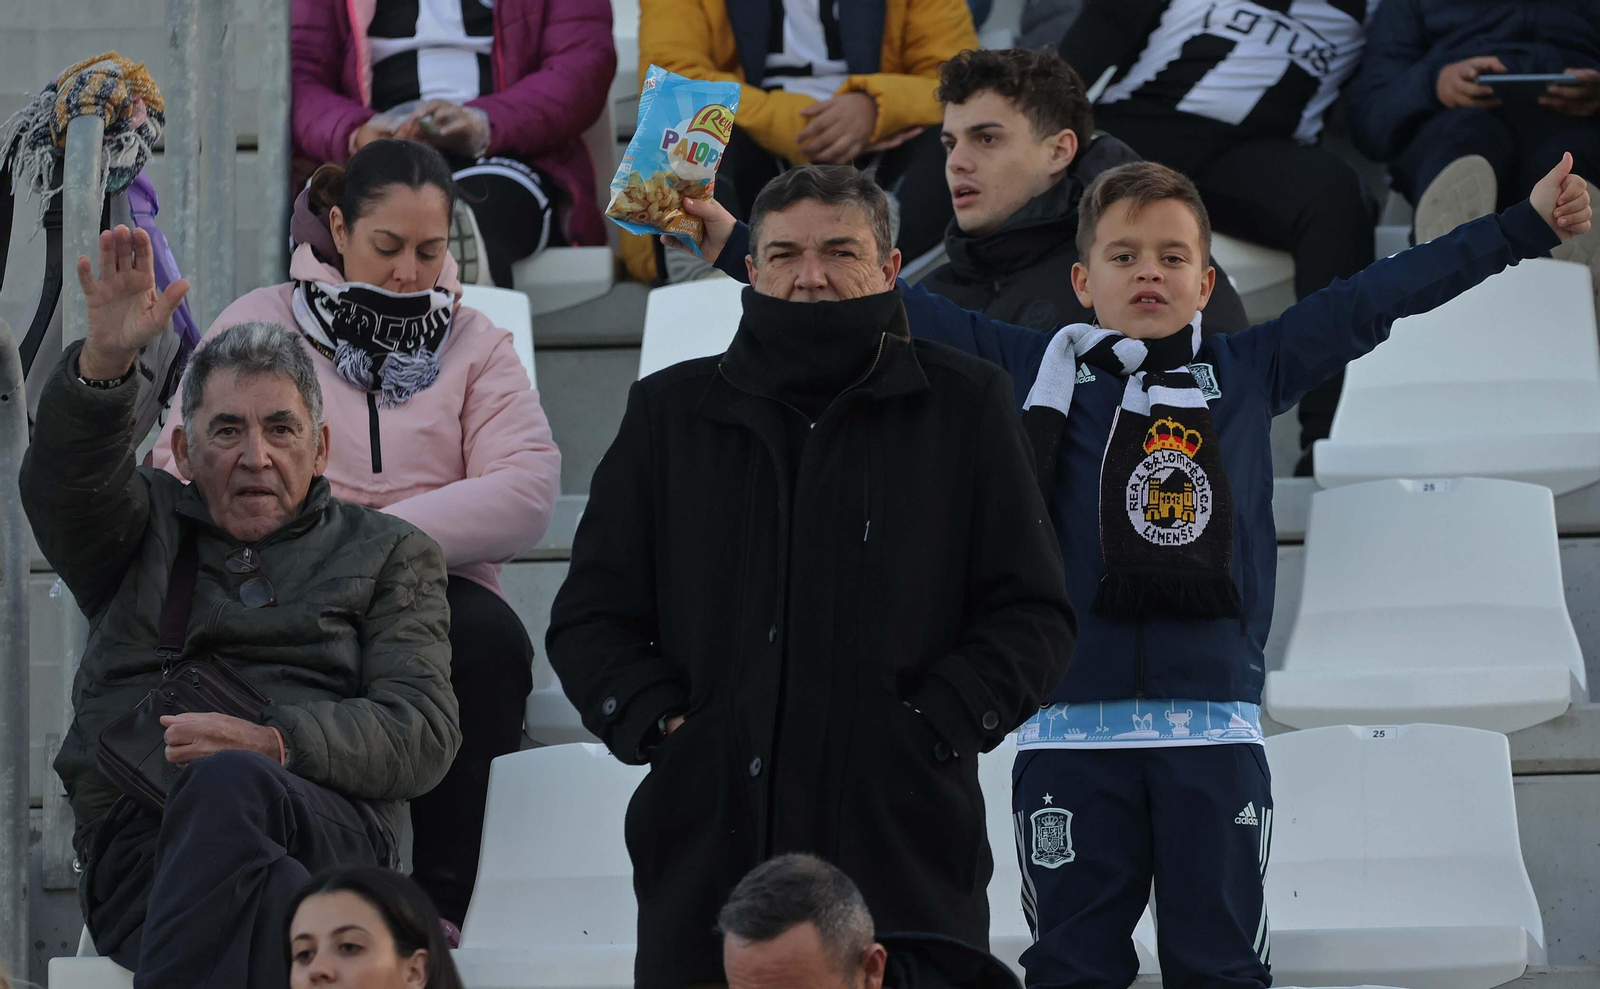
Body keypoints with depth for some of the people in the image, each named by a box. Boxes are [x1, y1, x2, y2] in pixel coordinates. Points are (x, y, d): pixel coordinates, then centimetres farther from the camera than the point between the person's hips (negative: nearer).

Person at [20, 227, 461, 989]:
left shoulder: (387, 554, 24)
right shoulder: (148, 531, 29)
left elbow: (422, 734, 10)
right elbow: (63, 481, 4)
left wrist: (271, 743, -10)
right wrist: (104, 361, -18)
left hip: (329, 825, 0)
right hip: (134, 848, 0)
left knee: (229, 784, -40)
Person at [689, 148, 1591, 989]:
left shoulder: (1249, 372, 10)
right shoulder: (1038, 368, 7)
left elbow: (1377, 298, 12)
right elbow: (893, 310, 6)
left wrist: (1527, 227, 13)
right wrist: (737, 243, 4)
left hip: (1215, 735, 1)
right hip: (1072, 730, -1)